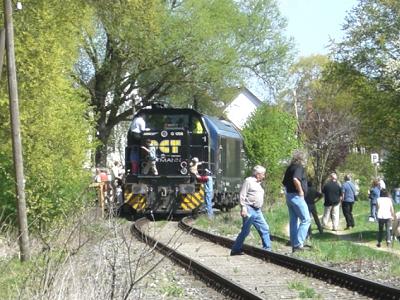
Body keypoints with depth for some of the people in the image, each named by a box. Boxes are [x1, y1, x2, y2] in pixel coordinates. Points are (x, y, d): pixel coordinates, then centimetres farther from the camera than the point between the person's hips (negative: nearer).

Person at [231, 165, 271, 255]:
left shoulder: (258, 183, 20)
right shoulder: (248, 181, -7)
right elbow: (242, 195, -13)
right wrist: (243, 207, -20)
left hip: (257, 211, 9)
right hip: (249, 210, -9)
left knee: (265, 229, 5)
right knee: (245, 231, -5)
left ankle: (267, 249, 12)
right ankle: (235, 250, 4)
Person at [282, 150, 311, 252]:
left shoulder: (290, 168, 14)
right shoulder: (299, 167, -13)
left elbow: (284, 182, 22)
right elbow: (295, 179, -30)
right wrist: (301, 191, -20)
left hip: (288, 196, 9)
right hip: (296, 196, -9)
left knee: (293, 221, 12)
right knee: (306, 220, -6)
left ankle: (294, 245, 14)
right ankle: (299, 244, -13)